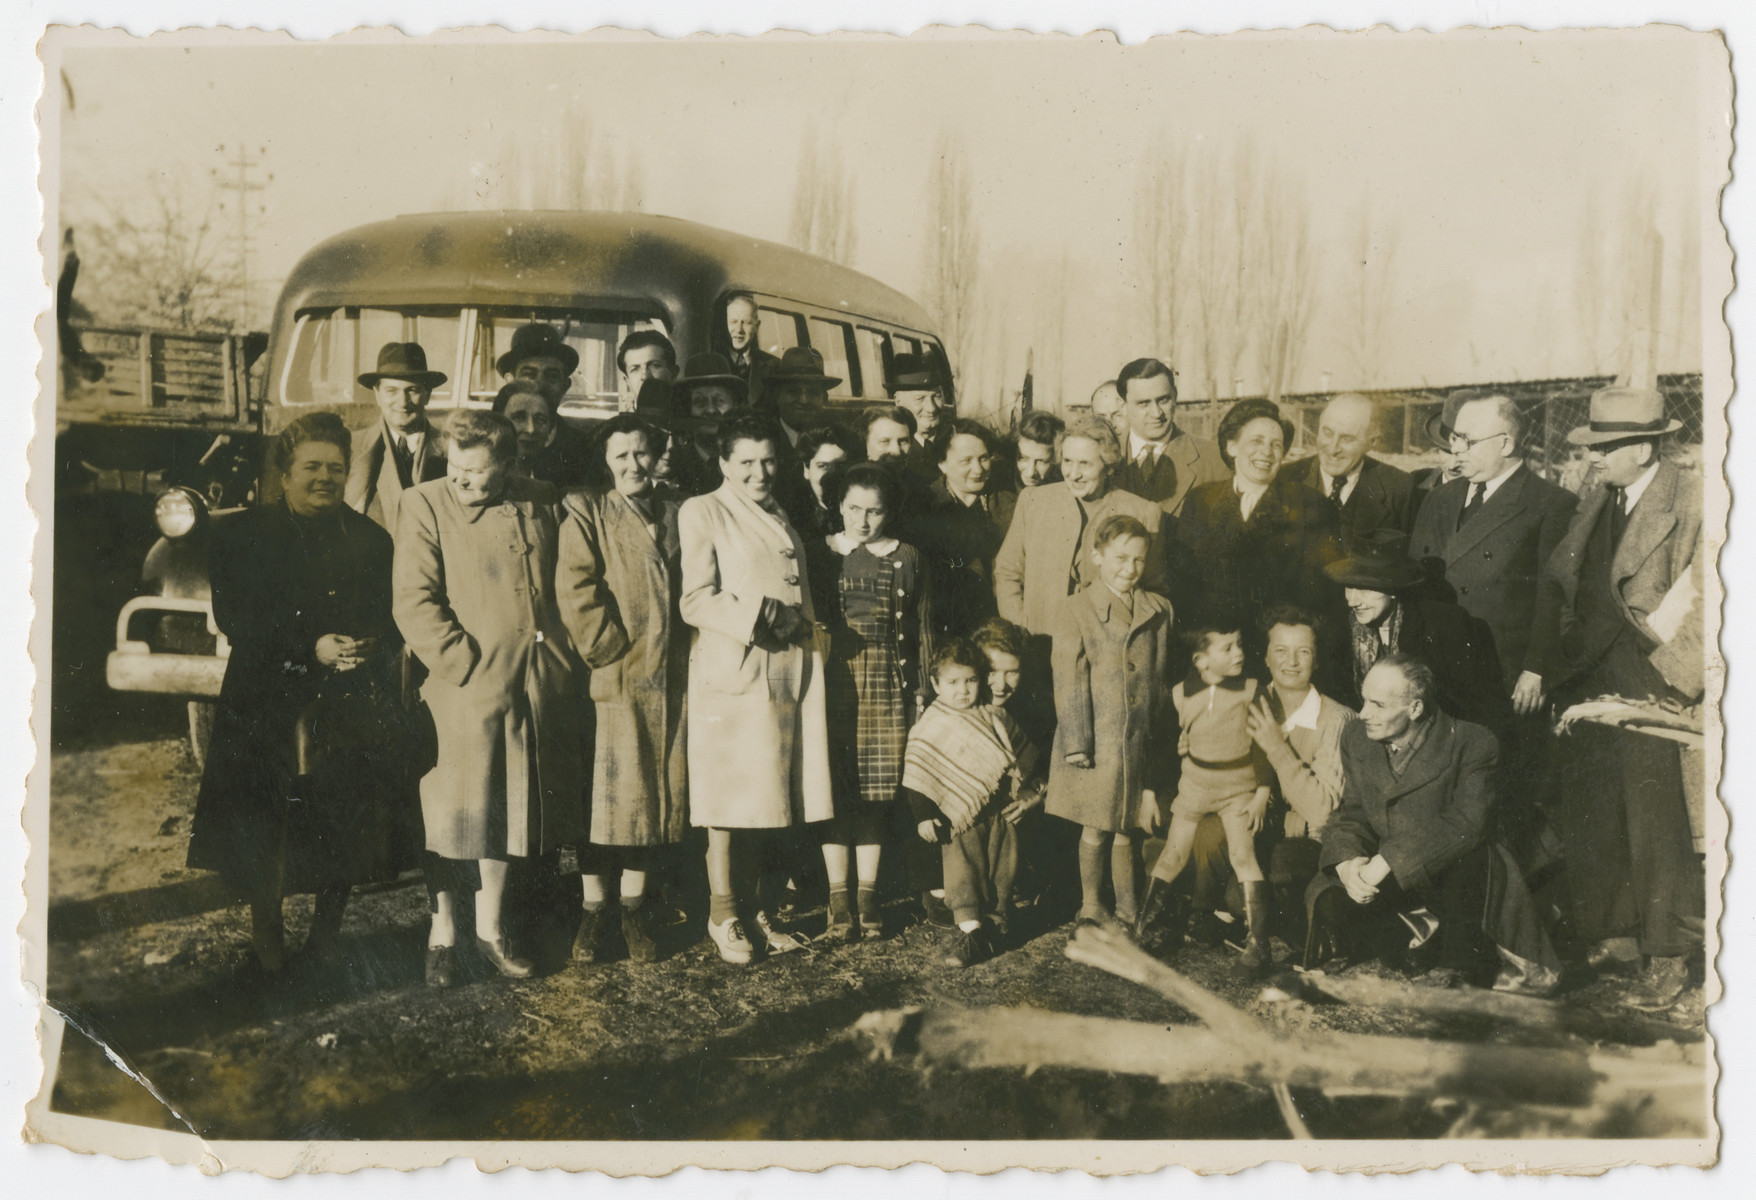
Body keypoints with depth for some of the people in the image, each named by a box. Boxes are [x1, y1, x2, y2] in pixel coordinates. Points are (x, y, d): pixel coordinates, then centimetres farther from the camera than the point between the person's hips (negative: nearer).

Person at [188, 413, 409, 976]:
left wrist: (372, 645, -17)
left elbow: (395, 619, 6)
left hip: (351, 713, 2)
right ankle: (268, 946, 16)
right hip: (268, 709, -2)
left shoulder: (370, 539, 11)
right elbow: (235, 619, -5)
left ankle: (325, 946, 21)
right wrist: (311, 649, -16)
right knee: (262, 841, -4)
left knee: (345, 840, 3)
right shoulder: (242, 534, 5)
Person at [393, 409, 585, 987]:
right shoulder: (424, 506, -5)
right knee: (451, 814, 4)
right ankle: (442, 934, 20)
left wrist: (565, 655, 7)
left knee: (506, 810, 14)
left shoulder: (544, 504, 7)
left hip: (539, 686, 4)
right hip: (461, 687, -4)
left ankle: (490, 929, 28)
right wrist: (465, 664, -15)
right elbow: (414, 603, -11)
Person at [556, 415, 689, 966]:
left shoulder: (674, 518, 16)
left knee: (656, 791, 6)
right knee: (605, 792, -3)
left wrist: (684, 657, 9)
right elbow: (576, 594, -9)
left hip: (668, 682, 4)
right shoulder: (587, 516, 2)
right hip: (611, 682, -4)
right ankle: (593, 909, 6)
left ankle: (634, 904, 16)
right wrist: (610, 649, -12)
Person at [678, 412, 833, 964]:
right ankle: (722, 913, 10)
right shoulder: (702, 513, -3)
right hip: (731, 669, -6)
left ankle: (750, 906, 21)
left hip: (788, 669, 6)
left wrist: (799, 624, 5)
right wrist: (760, 618, -17)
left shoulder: (780, 518, 19)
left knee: (765, 793, 10)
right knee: (729, 793, -1)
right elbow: (696, 600, -11)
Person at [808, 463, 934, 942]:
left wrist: (920, 692, 5)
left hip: (887, 687, 1)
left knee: (878, 789, 2)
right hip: (829, 682, -1)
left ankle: (868, 892, 12)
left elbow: (922, 633, 10)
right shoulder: (818, 555, 6)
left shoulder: (907, 560, 9)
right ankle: (838, 894, 7)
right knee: (832, 787, -2)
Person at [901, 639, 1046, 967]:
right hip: (959, 817, -3)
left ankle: (996, 918, 17)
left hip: (1001, 812, 3)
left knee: (1003, 861, 3)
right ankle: (969, 928, -18)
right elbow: (914, 777, -3)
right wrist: (924, 816, -10)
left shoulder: (996, 719, 9)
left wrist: (1028, 795, 8)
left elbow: (1027, 760, 17)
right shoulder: (929, 730, -1)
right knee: (961, 864, -13)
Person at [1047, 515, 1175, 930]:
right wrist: (1076, 741, -11)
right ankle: (1091, 905, 23)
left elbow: (1163, 679, 12)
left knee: (1127, 830, 7)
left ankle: (1127, 911, 20)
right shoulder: (1075, 609, -2)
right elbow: (1070, 680, -6)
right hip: (1095, 739, -2)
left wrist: (1160, 737, 10)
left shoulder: (1159, 611, 8)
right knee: (1094, 829, 6)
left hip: (1140, 741, 2)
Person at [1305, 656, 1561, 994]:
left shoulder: (1471, 744, -15)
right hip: (1385, 880, 4)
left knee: (1463, 852, -37)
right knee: (1327, 900, -23)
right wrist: (1347, 861, -21)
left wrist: (1386, 862, -35)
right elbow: (1351, 814, 4)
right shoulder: (1357, 740, 2)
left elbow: (1464, 824, -28)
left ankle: (1460, 958, -15)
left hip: (1456, 880, -4)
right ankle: (1421, 930, -4)